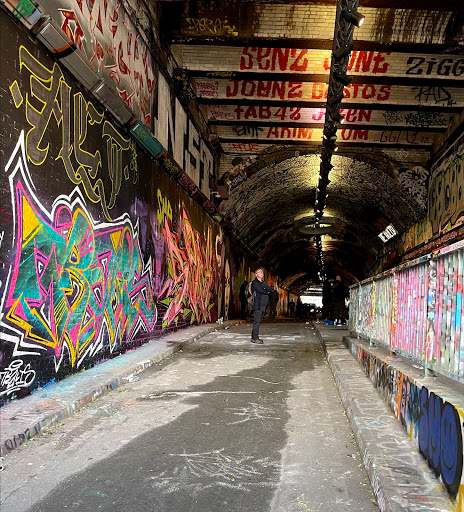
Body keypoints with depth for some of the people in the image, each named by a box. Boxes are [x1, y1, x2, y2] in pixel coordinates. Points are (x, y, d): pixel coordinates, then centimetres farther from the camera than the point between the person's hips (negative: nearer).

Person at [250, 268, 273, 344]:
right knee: (257, 321, -11)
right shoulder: (254, 282, -2)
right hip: (257, 305, -8)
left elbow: (270, 289, 9)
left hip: (264, 305, 8)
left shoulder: (263, 283, 23)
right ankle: (255, 338, -10)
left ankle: (254, 337, 11)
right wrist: (267, 292, 1)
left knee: (259, 321, 7)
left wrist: (264, 287, -7)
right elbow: (260, 290, -15)